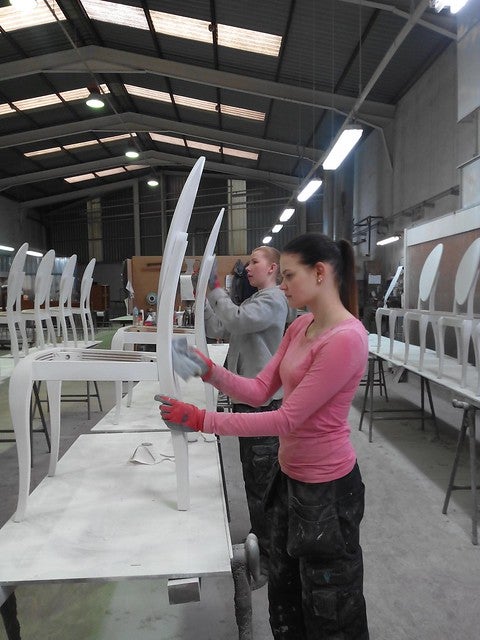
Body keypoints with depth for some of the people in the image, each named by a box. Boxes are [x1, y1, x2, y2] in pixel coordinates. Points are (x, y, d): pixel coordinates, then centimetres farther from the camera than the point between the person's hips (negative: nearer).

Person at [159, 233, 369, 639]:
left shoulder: (347, 338, -26)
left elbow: (287, 420, -26)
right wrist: (208, 370, -14)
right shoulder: (301, 326, 3)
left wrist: (201, 420, -25)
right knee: (285, 596, 28)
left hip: (327, 486, -8)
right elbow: (259, 391, 1)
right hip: (291, 475, 8)